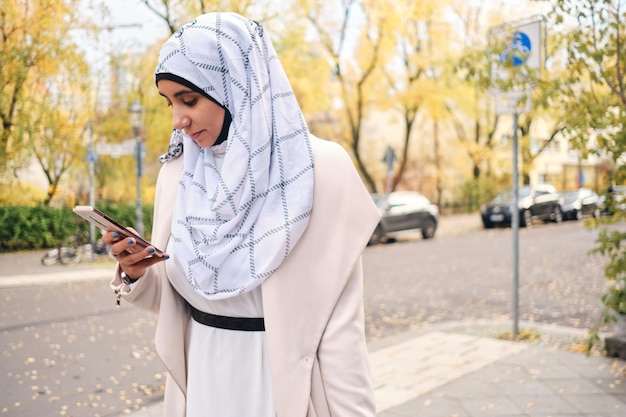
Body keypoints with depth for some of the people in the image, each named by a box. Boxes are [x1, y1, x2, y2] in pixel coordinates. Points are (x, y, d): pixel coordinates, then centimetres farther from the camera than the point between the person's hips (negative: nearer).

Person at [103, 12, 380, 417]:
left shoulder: (321, 170, -14)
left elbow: (341, 321, -13)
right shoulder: (177, 173, 1)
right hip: (202, 380, 5)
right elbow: (170, 297, 8)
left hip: (287, 381, -5)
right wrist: (135, 274, -11)